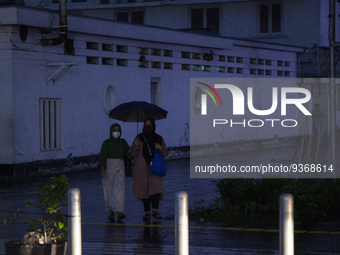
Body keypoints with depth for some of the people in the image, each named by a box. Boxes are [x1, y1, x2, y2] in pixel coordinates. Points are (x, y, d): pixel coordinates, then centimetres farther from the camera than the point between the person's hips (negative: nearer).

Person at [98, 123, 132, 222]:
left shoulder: (123, 142, 10)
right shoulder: (106, 143, 1)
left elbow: (129, 154, 9)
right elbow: (102, 157, -6)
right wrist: (102, 170, -15)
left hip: (120, 168, 1)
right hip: (108, 167, -1)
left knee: (119, 188, -15)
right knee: (109, 189, 5)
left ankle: (119, 212, -23)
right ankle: (111, 212, 18)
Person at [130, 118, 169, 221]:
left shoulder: (159, 138, 9)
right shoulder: (139, 138, 4)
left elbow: (165, 153, 12)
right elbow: (133, 154, 0)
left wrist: (161, 148, -8)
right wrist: (136, 147, -21)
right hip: (142, 168, 0)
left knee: (156, 187, -15)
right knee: (144, 189, -1)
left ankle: (155, 210, -10)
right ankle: (147, 212, 5)